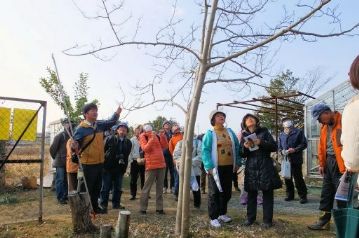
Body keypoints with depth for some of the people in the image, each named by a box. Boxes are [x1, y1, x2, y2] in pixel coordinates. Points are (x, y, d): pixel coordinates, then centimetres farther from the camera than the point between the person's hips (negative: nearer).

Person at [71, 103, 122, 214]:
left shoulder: (100, 125, 4)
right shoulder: (81, 129, -16)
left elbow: (111, 122, 21)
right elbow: (75, 143, -19)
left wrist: (117, 113, 9)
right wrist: (74, 147, -41)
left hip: (100, 162, 7)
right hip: (88, 163, -7)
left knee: (97, 187, 19)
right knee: (87, 188, 4)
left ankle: (95, 207, 34)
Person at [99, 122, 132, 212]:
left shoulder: (128, 143, 5)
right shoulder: (110, 139, -5)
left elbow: (126, 155, 9)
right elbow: (103, 150, -3)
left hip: (120, 168, 4)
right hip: (108, 167, -3)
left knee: (118, 187, 11)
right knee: (106, 187, 4)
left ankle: (116, 204, 24)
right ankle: (103, 204, 15)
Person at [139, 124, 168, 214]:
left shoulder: (156, 136, 12)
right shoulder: (143, 137, 0)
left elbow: (165, 146, 8)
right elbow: (145, 148, -16)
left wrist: (162, 136, -4)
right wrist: (152, 139, -24)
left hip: (161, 164, 5)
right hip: (151, 165, -5)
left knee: (160, 187, 8)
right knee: (147, 187, -2)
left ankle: (159, 208, 16)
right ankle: (142, 208, 7)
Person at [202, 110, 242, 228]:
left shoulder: (230, 132, 10)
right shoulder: (210, 133, -7)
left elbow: (237, 147, 13)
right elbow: (205, 151, -13)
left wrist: (237, 162, 7)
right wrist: (209, 166, -20)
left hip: (229, 167, 6)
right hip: (216, 167, -6)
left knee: (227, 192, 15)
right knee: (215, 192, 0)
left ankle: (222, 214, 31)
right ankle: (213, 218, 9)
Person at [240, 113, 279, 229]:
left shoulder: (264, 131, 5)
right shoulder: (244, 136, 10)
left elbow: (274, 147, -1)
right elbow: (242, 154, 8)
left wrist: (261, 143, -17)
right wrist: (245, 147, -14)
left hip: (265, 166, -2)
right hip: (251, 167, 2)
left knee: (267, 193, 1)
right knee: (251, 193, 6)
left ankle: (267, 220, 11)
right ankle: (250, 218, 19)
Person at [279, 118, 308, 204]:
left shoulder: (298, 132, 0)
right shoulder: (281, 135, 14)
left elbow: (304, 144, -4)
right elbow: (280, 147, 19)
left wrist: (295, 149, -16)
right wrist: (282, 151, -3)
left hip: (296, 159, -5)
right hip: (286, 159, 5)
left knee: (298, 178, -4)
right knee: (287, 178, 11)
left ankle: (303, 196, 8)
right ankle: (290, 195, 25)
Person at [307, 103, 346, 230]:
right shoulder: (325, 126, 12)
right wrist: (322, 164, 13)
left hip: (340, 163, -8)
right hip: (328, 161, 8)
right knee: (326, 192, 13)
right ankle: (324, 220, 24)